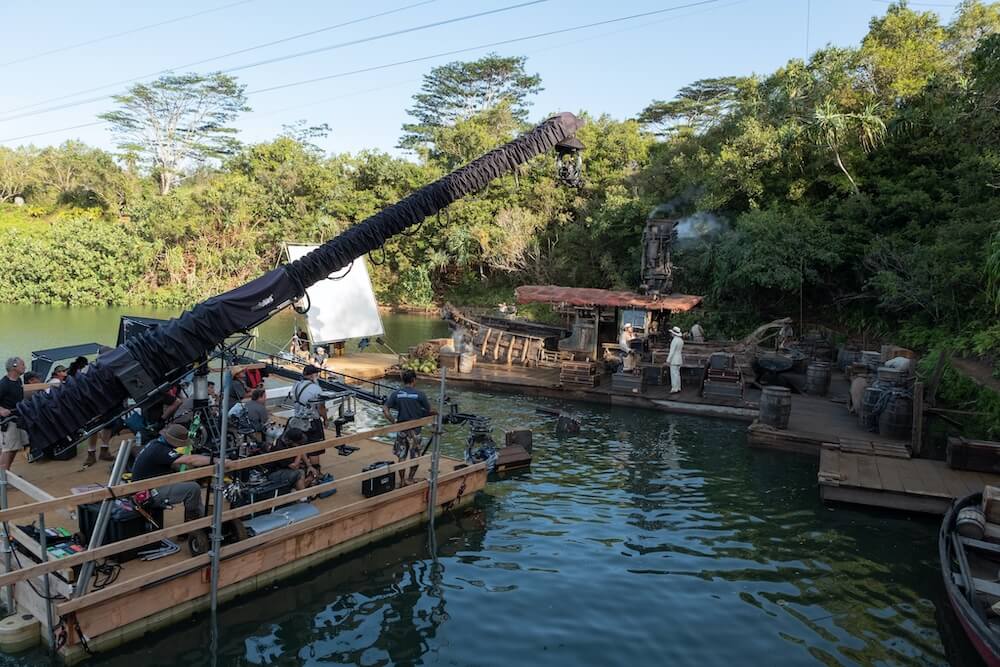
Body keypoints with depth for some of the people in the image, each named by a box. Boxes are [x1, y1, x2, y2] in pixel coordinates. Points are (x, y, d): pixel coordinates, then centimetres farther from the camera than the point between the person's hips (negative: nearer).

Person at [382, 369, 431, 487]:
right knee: (415, 457, 14)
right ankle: (410, 480, 17)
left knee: (402, 457, 15)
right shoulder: (420, 394, -11)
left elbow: (385, 410, -10)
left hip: (401, 429, 3)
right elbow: (428, 411, -3)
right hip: (415, 430, -3)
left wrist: (393, 422, -3)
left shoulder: (396, 393, -3)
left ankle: (402, 481, 22)